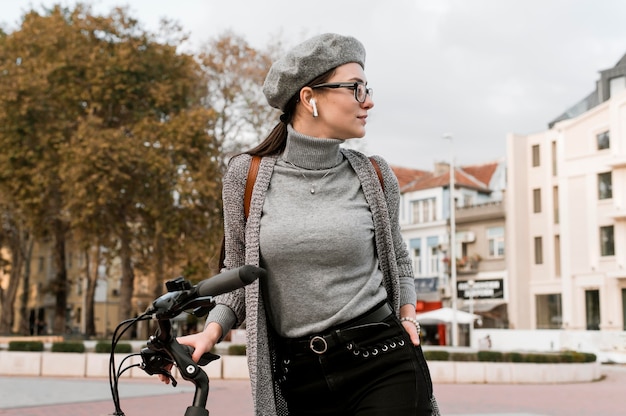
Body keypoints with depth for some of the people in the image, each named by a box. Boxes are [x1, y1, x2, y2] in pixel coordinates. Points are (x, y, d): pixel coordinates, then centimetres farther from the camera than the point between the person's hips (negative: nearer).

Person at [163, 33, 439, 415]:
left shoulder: (375, 177, 3)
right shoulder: (246, 174, 0)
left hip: (382, 362, 0)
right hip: (298, 380, 0)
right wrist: (212, 331, -7)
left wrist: (408, 315, 2)